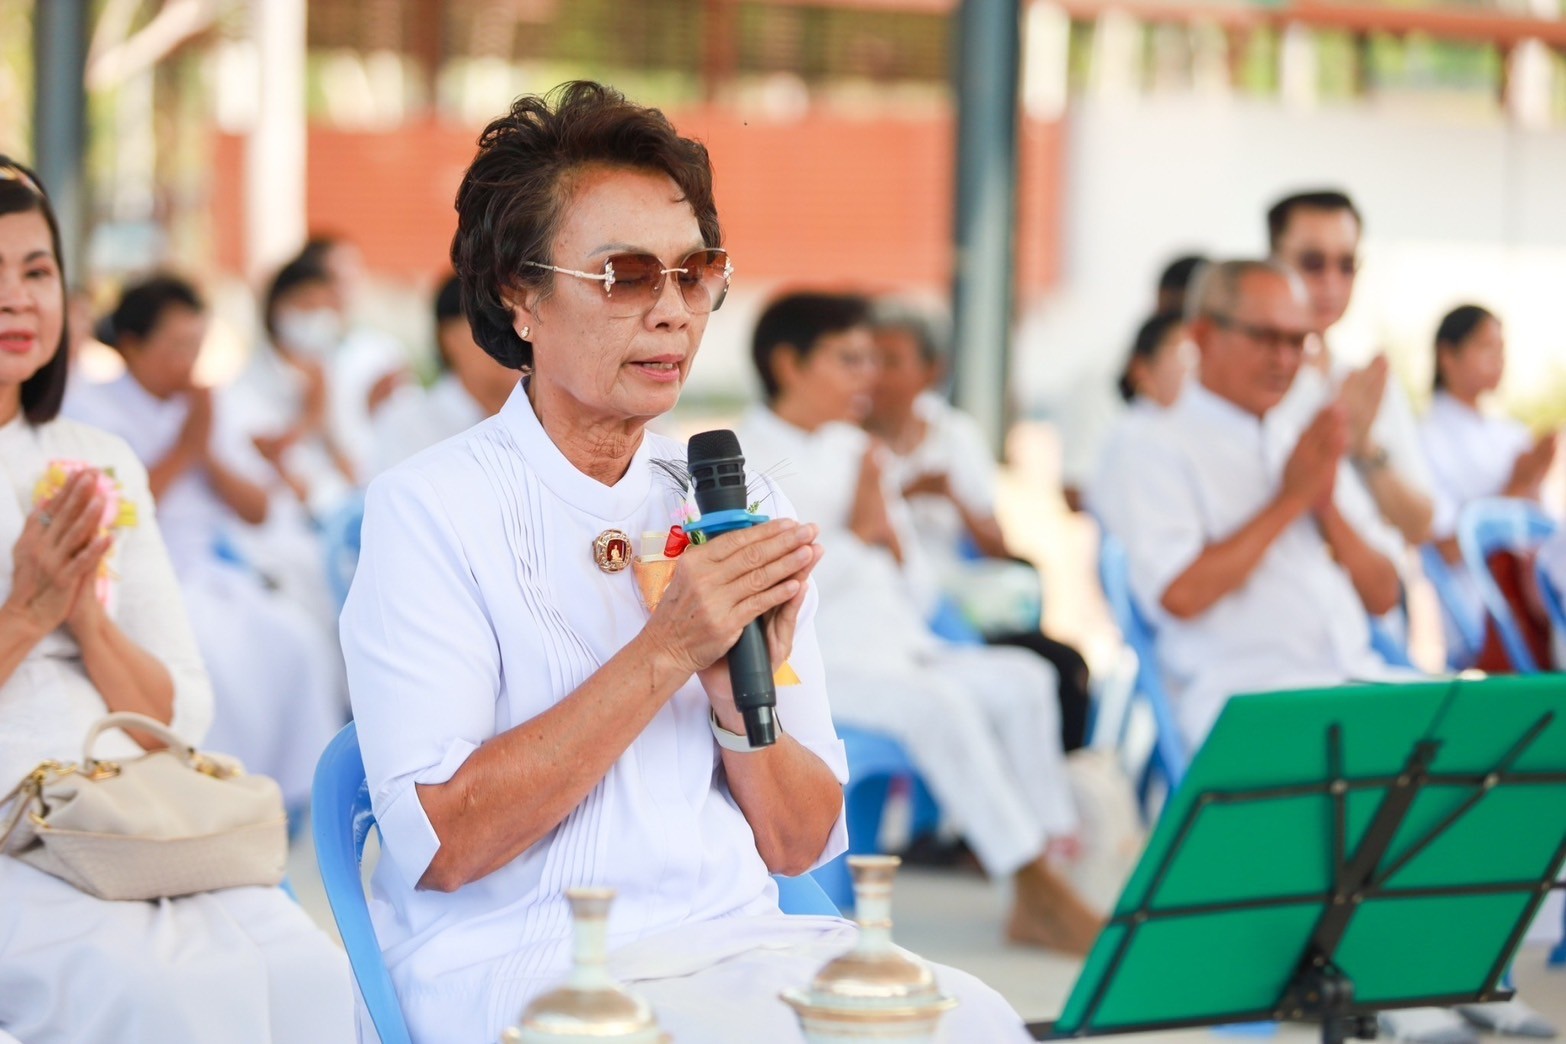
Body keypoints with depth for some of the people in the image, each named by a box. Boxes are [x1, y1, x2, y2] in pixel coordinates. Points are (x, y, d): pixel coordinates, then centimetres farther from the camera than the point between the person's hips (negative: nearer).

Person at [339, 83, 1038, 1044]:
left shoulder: (741, 501, 12)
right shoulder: (432, 508, -4)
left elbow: (800, 847, 11)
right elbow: (441, 842, -14)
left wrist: (742, 696, -9)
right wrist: (664, 655, -16)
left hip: (741, 944, 5)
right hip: (526, 960, -5)